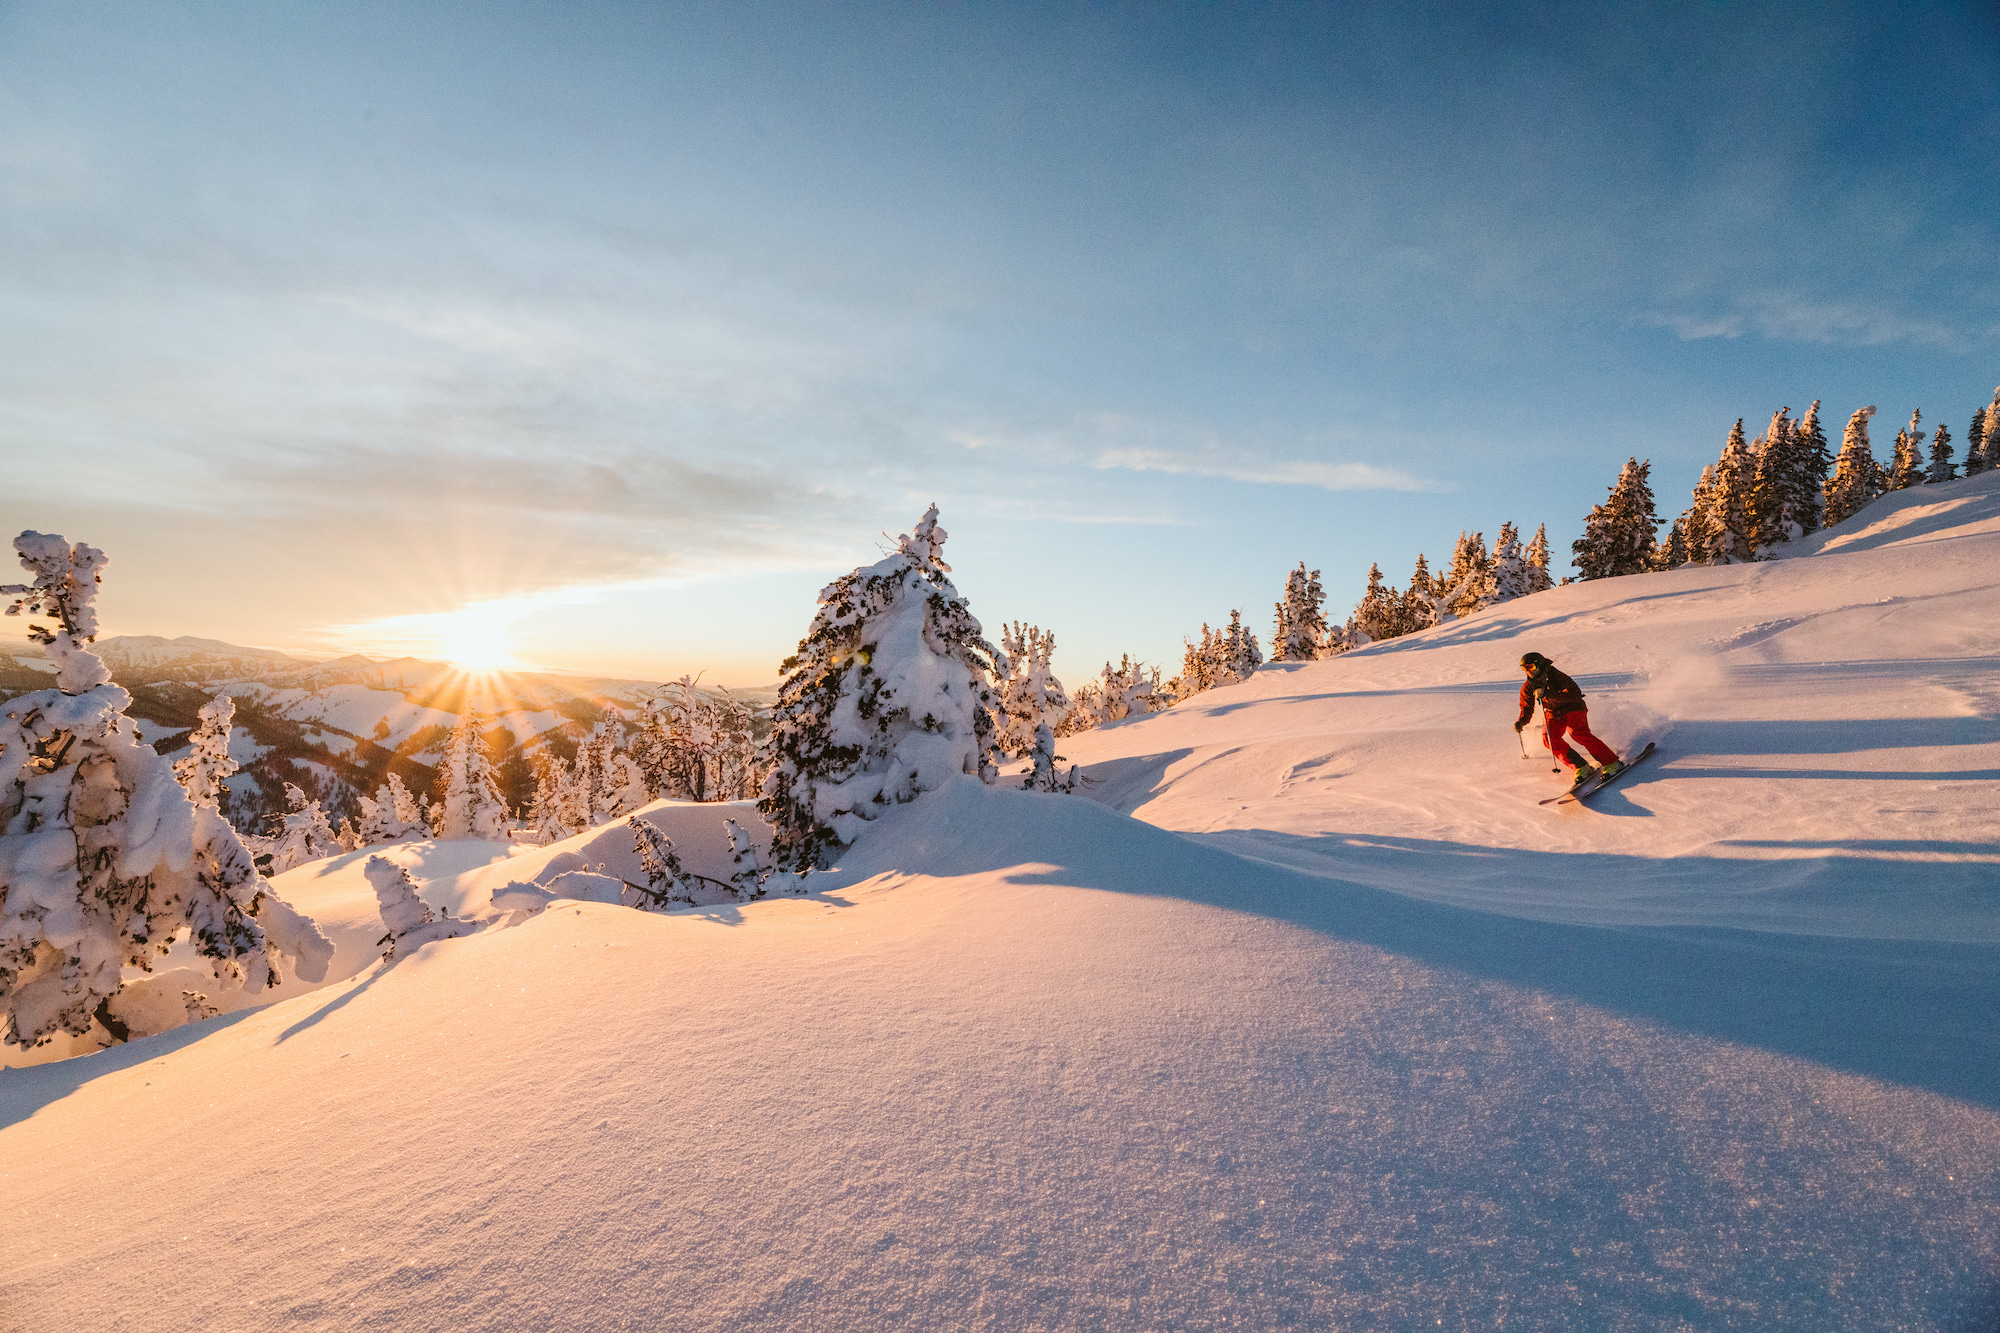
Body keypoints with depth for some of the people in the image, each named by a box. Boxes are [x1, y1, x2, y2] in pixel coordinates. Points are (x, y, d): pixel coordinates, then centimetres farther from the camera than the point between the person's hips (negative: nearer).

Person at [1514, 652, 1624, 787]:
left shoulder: (1554, 676, -21)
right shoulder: (1528, 687, -6)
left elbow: (1575, 693, -31)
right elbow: (1527, 709, 3)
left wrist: (1548, 694, -40)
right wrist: (1521, 722, -18)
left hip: (1572, 708, -5)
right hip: (1553, 713, 5)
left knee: (1578, 733, -29)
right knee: (1549, 738, -20)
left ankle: (1612, 763, -18)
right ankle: (1582, 768, -14)